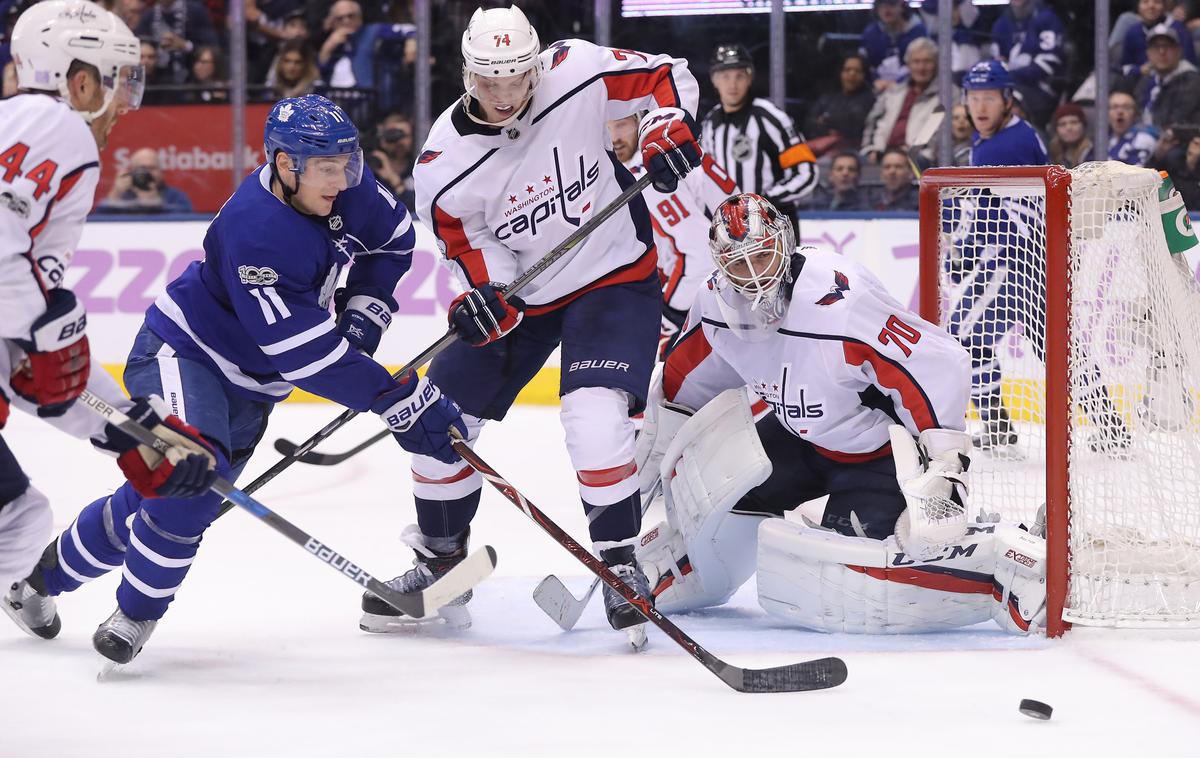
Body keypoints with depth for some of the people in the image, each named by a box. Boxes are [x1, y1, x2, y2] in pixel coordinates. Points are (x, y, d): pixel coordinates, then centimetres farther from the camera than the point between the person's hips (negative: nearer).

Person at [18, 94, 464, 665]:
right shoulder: (255, 234, -35)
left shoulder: (342, 187, -12)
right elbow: (309, 356, -34)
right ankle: (136, 611, -12)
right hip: (182, 353, -8)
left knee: (172, 498, 11)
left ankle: (43, 576, 32)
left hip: (248, 383, 8)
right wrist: (401, 402, -32)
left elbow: (393, 237, 12)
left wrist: (363, 309, -2)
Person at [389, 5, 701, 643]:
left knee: (595, 415, -24)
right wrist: (488, 292, -23)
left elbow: (666, 75, -6)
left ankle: (618, 560, -5)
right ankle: (441, 560, 22)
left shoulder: (577, 72, -20)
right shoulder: (444, 163, -17)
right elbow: (471, 238, -4)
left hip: (613, 276, -3)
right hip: (518, 294, 3)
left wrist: (668, 128, -24)